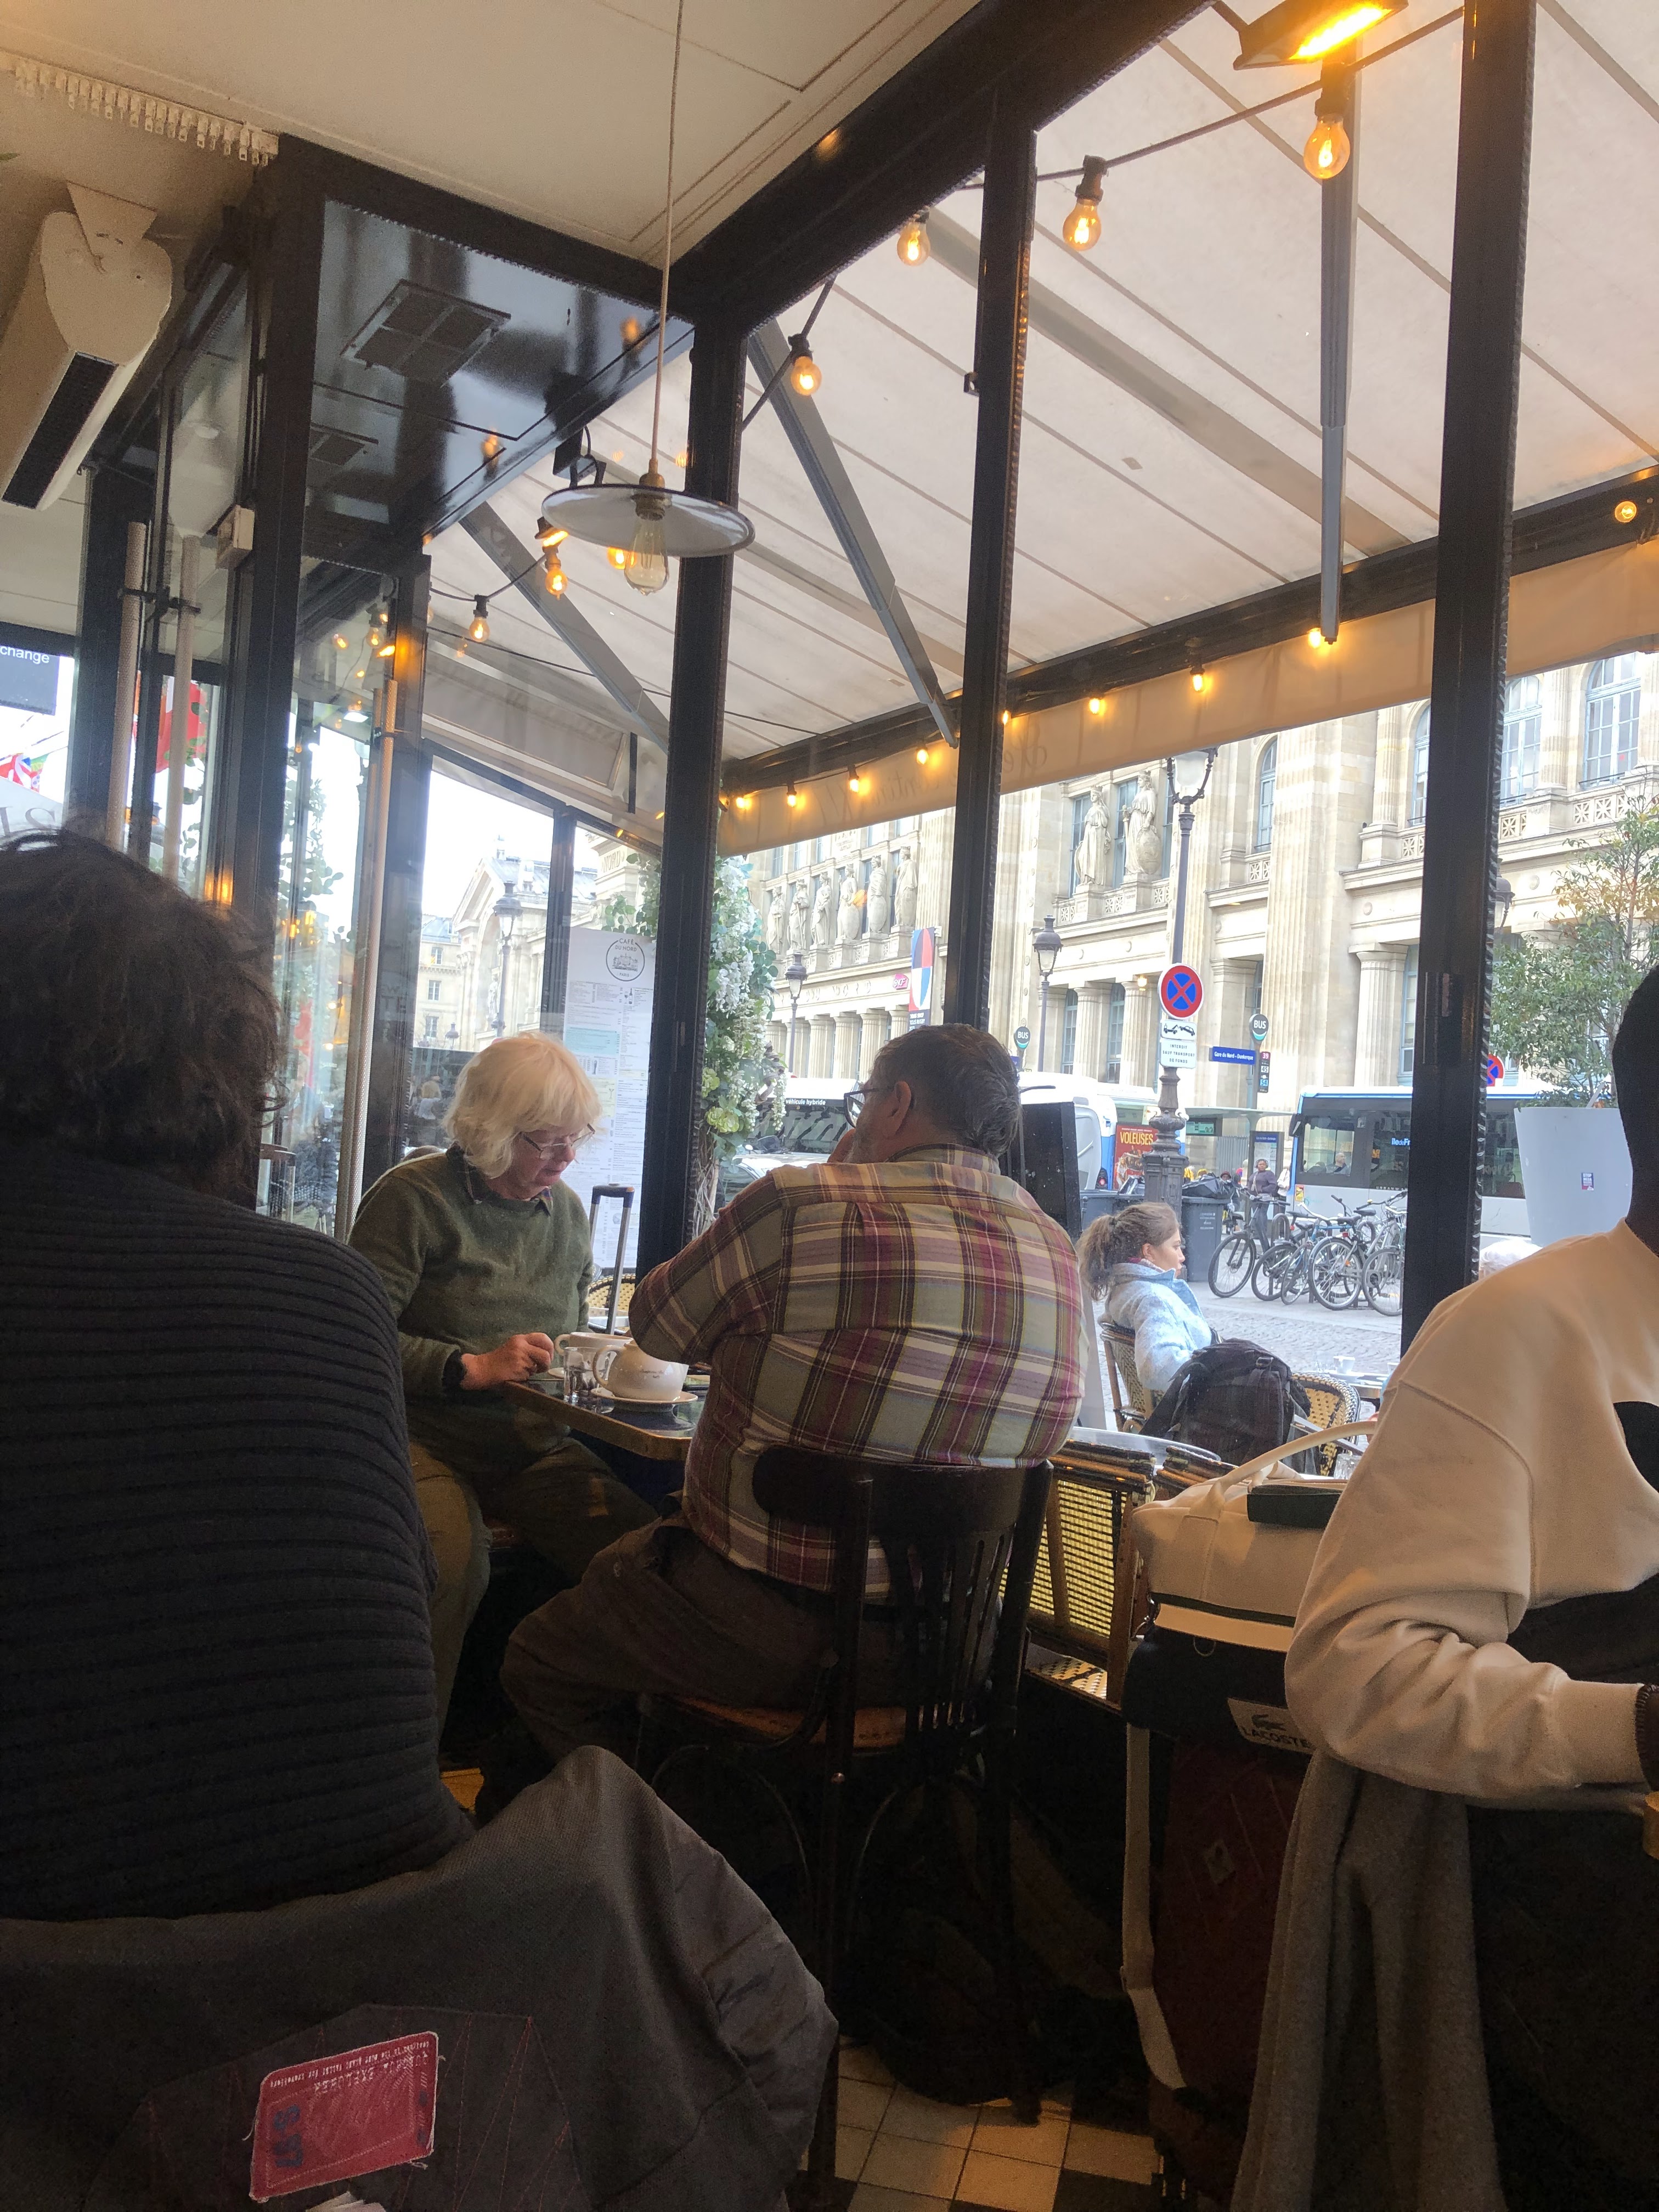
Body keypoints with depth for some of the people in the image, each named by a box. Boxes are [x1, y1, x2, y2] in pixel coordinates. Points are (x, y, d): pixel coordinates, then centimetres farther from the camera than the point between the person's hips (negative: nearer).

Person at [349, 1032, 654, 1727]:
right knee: (452, 1561, -37)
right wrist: (472, 1367, -20)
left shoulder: (566, 1209, 17)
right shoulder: (414, 1197, -4)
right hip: (428, 1440, -5)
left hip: (538, 1447, 5)